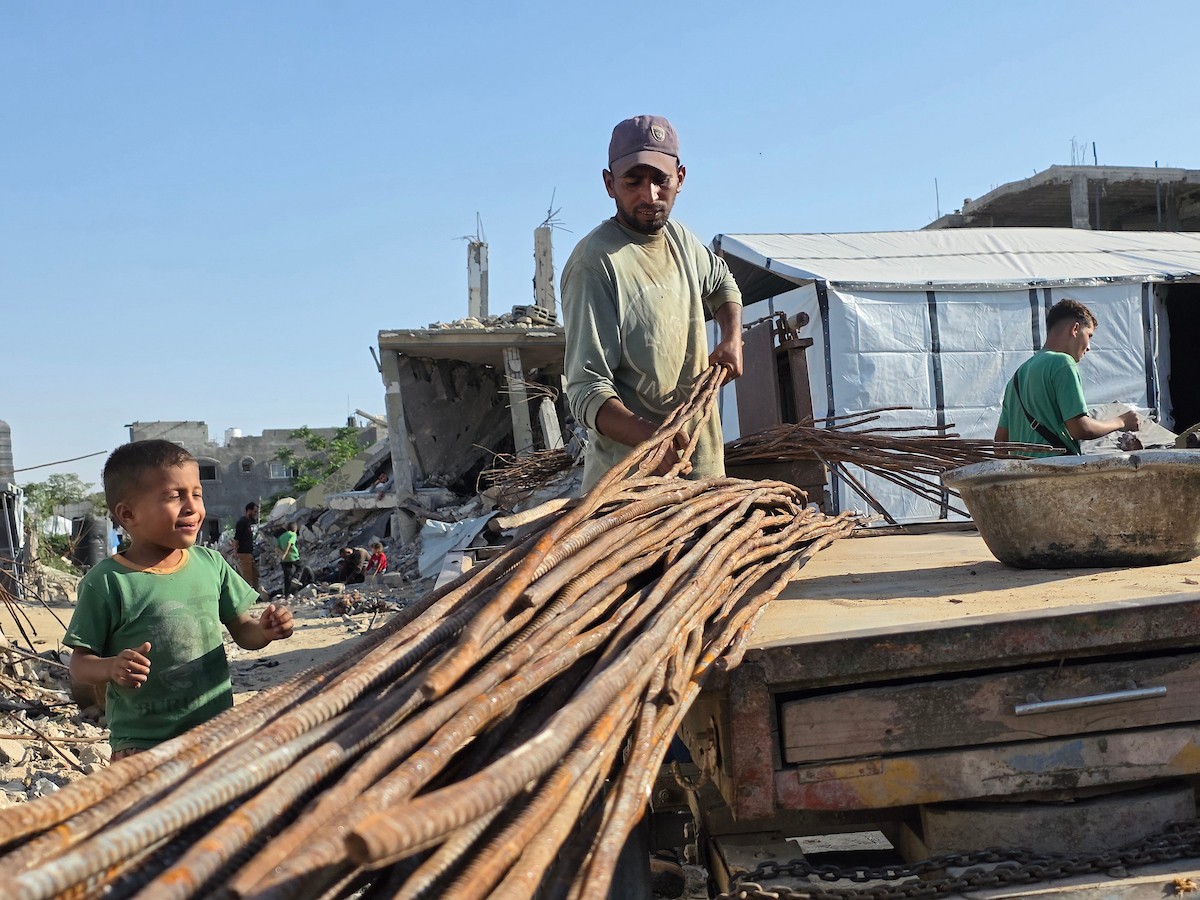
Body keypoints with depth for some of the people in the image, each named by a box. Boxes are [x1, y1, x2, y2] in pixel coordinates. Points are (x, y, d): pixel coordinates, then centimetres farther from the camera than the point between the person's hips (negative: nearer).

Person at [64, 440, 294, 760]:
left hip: (216, 732, 4)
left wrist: (264, 630, -12)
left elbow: (242, 631, 10)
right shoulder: (106, 582, -11)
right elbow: (80, 662, -7)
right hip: (142, 743, -4)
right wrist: (111, 667, -27)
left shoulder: (211, 563, 2)